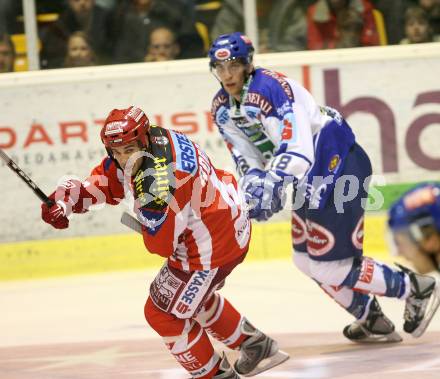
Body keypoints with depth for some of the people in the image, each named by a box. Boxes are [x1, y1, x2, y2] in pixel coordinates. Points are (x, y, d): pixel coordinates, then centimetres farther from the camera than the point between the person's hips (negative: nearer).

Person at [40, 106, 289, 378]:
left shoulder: (157, 185, -34)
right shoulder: (153, 139, -5)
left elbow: (160, 244, -20)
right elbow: (105, 182, 6)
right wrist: (64, 201, -7)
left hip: (212, 247, -10)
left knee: (162, 312, 3)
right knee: (193, 296, 31)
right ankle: (256, 345, 44)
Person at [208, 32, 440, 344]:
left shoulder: (270, 89, -24)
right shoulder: (222, 108, 4)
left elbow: (298, 150, -33)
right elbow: (248, 159, 7)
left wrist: (272, 184, -44)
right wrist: (251, 189, -12)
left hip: (339, 163, -10)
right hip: (311, 176, 10)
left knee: (330, 266, -10)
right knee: (306, 258, 17)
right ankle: (371, 319, 30)